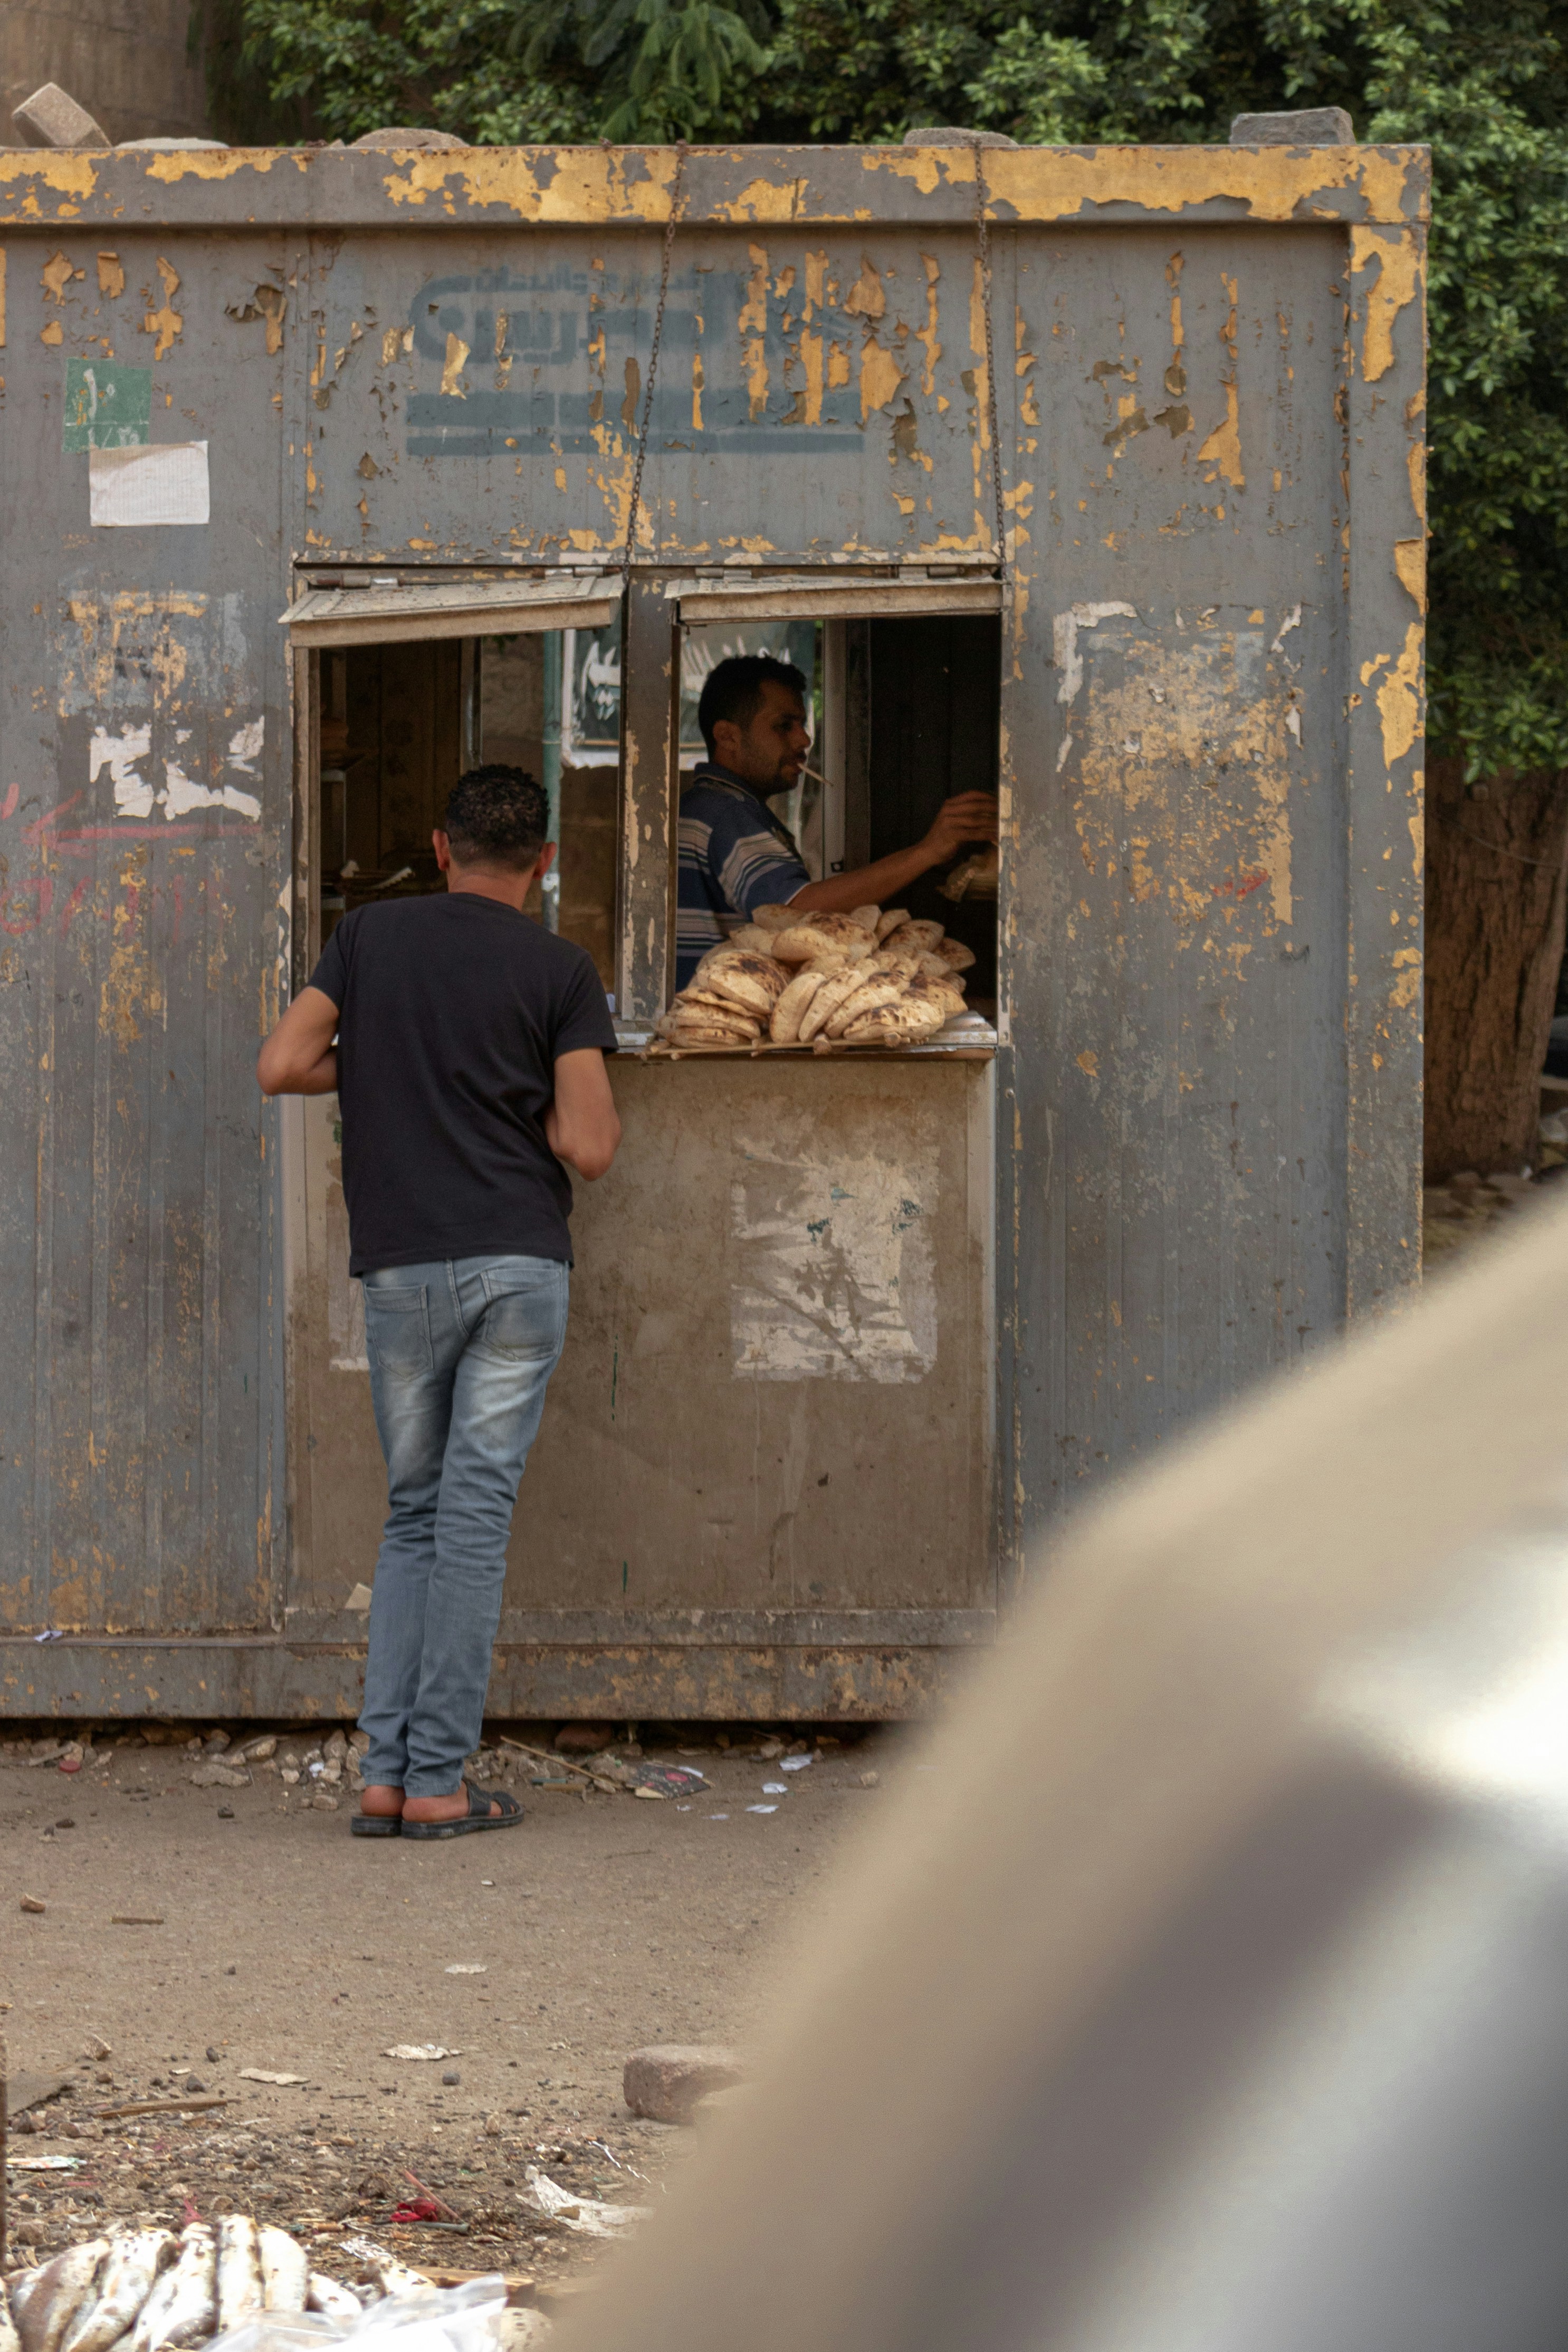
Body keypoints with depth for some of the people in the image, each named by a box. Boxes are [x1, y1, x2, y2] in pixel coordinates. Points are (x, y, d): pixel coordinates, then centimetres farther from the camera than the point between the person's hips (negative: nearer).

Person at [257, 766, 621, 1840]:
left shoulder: (373, 935, 6)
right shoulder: (560, 970, 0)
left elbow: (282, 1065, 1)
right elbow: (587, 1147, -7)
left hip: (403, 1268, 2)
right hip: (520, 1263, -2)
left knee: (415, 1512, 13)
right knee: (475, 1517, -1)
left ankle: (387, 1772, 5)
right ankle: (437, 1780, -2)